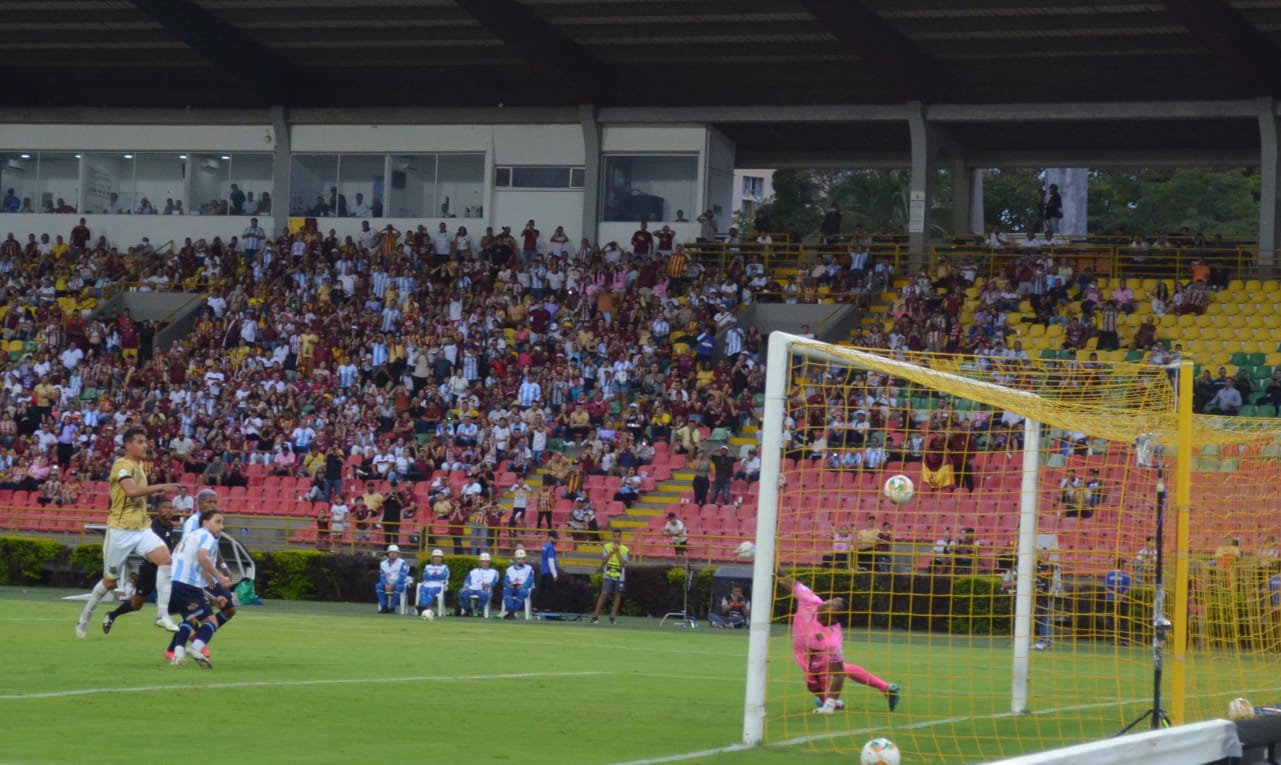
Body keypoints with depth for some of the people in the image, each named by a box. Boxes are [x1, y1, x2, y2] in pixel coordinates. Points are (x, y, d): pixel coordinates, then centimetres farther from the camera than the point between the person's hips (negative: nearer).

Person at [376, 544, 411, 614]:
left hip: (399, 583, -4)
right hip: (388, 584, 4)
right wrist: (386, 585, -19)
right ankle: (384, 607, -25)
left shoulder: (402, 563, -7)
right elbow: (382, 576, 1)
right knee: (379, 586, -24)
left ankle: (392, 608, -33)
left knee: (398, 587, -38)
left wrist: (393, 585, -25)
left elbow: (402, 577, -15)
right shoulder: (383, 564, 8)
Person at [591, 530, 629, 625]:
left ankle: (613, 617, 8)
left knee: (618, 595, 0)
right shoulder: (607, 547, 2)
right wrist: (612, 552, -12)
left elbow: (623, 563, -8)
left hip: (619, 576, 1)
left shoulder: (625, 549, 1)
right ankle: (596, 616, -5)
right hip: (608, 575, -1)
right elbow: (603, 561, -4)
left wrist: (617, 552, -14)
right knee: (604, 594, -9)